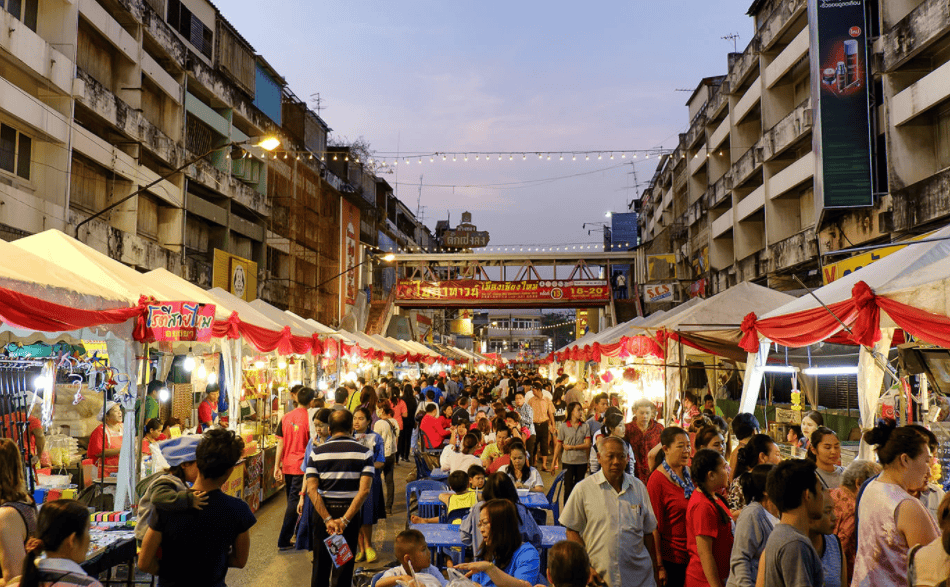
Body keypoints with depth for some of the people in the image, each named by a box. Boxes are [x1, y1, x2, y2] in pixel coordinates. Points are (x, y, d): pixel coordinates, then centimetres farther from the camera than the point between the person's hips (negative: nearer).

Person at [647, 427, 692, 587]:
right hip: (672, 559, -6)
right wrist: (659, 566, -14)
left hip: (694, 555, 6)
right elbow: (654, 527, -13)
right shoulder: (657, 480, -14)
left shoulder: (690, 473, 5)